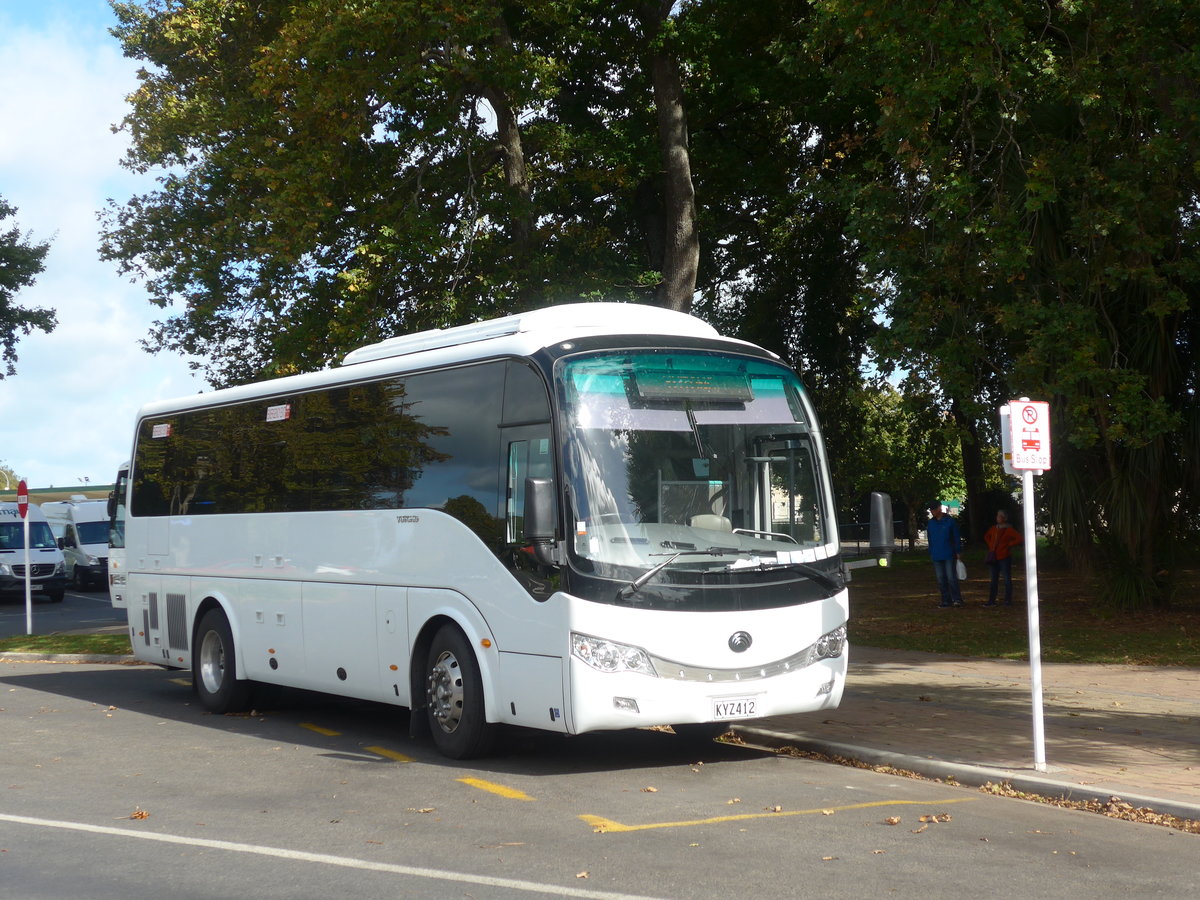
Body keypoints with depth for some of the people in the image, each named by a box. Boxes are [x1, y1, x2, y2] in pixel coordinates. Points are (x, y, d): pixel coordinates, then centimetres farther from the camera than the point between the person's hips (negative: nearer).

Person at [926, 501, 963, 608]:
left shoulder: (950, 521, -4)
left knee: (951, 578, -10)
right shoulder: (931, 523, 10)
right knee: (941, 579, 6)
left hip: (949, 555, -5)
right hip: (937, 557, 5)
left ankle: (957, 599, -4)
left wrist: (957, 552, -6)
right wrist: (931, 553, 14)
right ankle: (946, 601, 12)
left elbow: (957, 537, -1)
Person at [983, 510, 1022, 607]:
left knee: (1007, 579, -1)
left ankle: (1008, 601, 4)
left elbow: (1018, 539, -14)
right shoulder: (993, 529, 9)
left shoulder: (1009, 529, -8)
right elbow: (986, 537, 27)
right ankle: (991, 600, 14)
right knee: (994, 579, 10)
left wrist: (1009, 545, -11)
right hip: (994, 558, 6)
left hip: (1004, 557, -6)